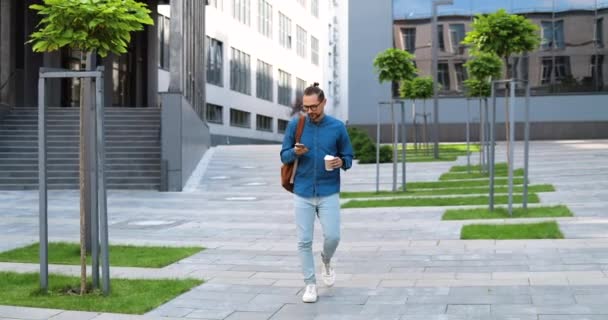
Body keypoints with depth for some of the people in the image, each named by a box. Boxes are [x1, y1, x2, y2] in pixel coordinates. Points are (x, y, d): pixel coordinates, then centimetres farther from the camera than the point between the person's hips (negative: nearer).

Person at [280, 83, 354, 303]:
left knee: (332, 236, -5)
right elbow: (284, 156, 4)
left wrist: (341, 162, -17)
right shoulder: (295, 125, -1)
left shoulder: (338, 127, -2)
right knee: (304, 241, 1)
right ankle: (310, 284, 14)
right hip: (302, 193, 0)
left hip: (329, 193, 0)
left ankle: (326, 262, 28)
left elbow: (348, 157, 6)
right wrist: (295, 152, -18)